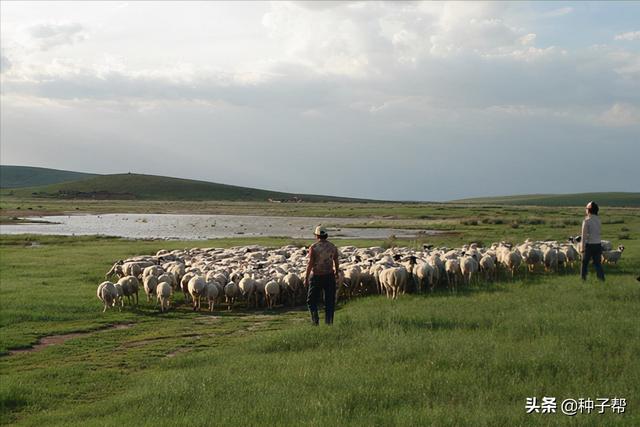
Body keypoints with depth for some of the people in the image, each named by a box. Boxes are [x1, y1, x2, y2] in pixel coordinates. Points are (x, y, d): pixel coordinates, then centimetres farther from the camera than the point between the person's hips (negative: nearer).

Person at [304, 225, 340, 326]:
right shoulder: (333, 247, 2)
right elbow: (336, 263, 8)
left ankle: (315, 319, -8)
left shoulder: (313, 247, -10)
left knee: (312, 300, 9)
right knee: (329, 301, 10)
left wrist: (306, 278, -7)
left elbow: (310, 264, -13)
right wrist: (336, 274, 24)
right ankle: (329, 322, 9)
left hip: (317, 277, -3)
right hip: (330, 276, 3)